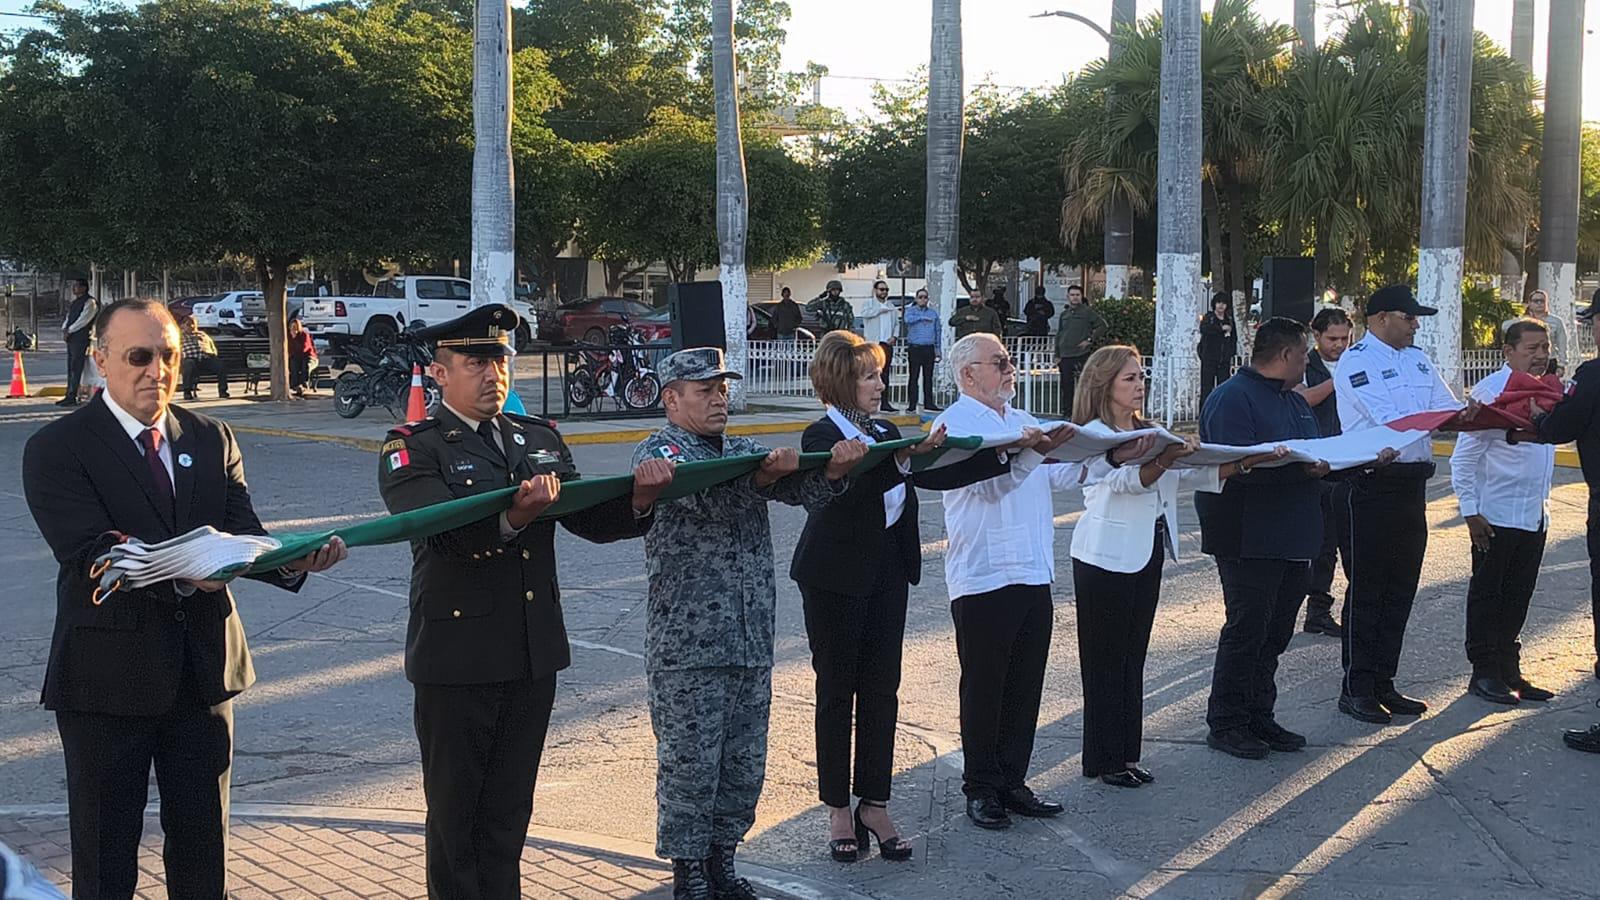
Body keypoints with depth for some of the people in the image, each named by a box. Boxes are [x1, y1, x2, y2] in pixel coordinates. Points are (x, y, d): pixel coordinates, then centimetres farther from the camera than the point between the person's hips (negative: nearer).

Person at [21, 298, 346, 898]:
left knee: (203, 848, 15)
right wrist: (181, 573, -38)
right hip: (109, 676, -4)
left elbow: (243, 537, -1)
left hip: (204, 667, 4)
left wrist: (294, 558, -24)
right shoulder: (57, 448, -8)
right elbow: (91, 555, -21)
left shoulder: (211, 439, 7)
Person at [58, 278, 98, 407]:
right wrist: (64, 329, 2)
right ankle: (69, 395, 12)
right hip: (71, 338, 9)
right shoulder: (75, 302, 20)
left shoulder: (90, 302, -9)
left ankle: (72, 397, -12)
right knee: (71, 367, 9)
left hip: (81, 338, -9)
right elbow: (69, 317, 20)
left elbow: (83, 320, -15)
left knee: (76, 367, -11)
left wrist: (69, 331, -12)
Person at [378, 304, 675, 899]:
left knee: (509, 814, 15)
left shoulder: (541, 439, 11)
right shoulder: (412, 449, -7)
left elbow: (589, 519, 1)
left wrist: (638, 501, -19)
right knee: (454, 813, 9)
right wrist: (511, 517, -43)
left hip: (534, 658, 5)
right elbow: (441, 527, -26)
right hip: (456, 663, -5)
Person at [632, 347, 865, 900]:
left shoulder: (746, 452, 16)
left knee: (745, 765, 12)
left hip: (752, 644, 6)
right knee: (690, 765, 0)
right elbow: (704, 491, -24)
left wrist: (836, 467, -21)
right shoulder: (657, 453, -3)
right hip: (687, 648, -6)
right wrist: (762, 473, -40)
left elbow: (802, 487, 1)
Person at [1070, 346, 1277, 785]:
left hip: (1146, 554, 8)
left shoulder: (1147, 433, 15)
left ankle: (1127, 754, 19)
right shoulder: (1094, 435, -10)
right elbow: (1126, 480, -27)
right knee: (1106, 659, 0)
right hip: (1106, 559, -8)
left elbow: (1184, 477, 7)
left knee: (1134, 655, 12)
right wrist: (1164, 460, -46)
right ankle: (1103, 759, 7)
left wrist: (1241, 463, -7)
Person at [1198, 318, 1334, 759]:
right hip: (1248, 541, -9)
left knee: (1274, 634, 13)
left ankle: (1259, 718, 22)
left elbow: (1317, 457, 23)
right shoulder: (1232, 398, -12)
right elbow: (1239, 465, -23)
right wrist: (1301, 468, -28)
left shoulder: (1296, 402, 21)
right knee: (1246, 631, -5)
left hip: (1292, 540, 9)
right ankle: (1225, 723, 5)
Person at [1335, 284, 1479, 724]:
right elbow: (1391, 418, -20)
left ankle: (1382, 683, 21)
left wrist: (1470, 414, -12)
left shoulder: (1418, 360, 16)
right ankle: (1356, 688, 6)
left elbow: (1450, 411, 11)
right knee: (1366, 591, -1)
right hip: (1372, 485, -7)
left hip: (1412, 486, 8)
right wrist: (1459, 415, -25)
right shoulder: (1356, 361, -8)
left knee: (1400, 590, 11)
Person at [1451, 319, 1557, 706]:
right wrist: (1470, 511, -15)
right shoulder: (1491, 391, -12)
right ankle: (1484, 673, 14)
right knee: (1487, 595, 4)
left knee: (1518, 597, 14)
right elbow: (1465, 455, -13)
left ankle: (1508, 670, 24)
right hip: (1495, 517, -7)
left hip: (1535, 516, 7)